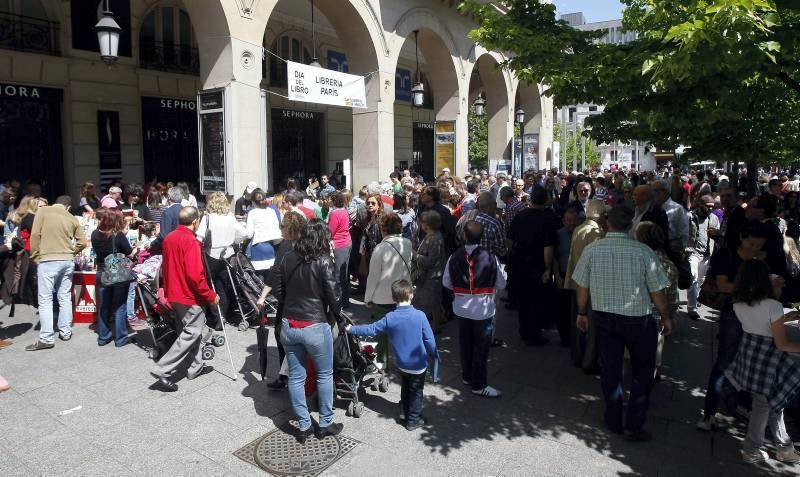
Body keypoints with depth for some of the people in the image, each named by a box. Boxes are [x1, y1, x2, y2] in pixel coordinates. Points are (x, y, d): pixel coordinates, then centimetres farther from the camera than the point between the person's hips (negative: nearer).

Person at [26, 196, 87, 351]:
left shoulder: (43, 211, 0)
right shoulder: (72, 219, 8)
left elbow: (35, 235, -5)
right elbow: (82, 242, 7)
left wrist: (35, 256, 4)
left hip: (48, 261, -3)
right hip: (67, 261, 4)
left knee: (45, 299, -1)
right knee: (65, 298, 11)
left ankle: (46, 339, -2)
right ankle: (65, 332, 17)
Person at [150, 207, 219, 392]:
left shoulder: (169, 238, 6)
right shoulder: (191, 241, -20)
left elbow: (165, 267, 15)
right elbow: (195, 275, -25)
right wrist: (211, 295, -16)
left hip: (174, 294, 9)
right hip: (190, 296, -9)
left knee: (194, 330, 18)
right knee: (191, 333, -1)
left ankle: (196, 367, 25)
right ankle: (162, 370, -4)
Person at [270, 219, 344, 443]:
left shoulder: (288, 258, 0)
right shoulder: (324, 262, -14)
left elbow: (277, 290, 6)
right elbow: (333, 296, -12)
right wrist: (336, 313, 8)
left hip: (288, 325, 5)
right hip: (315, 326, -4)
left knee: (296, 377, 14)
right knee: (324, 375, 15)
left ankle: (303, 426, 25)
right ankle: (325, 424, 26)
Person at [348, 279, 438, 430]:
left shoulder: (389, 318, -13)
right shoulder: (419, 316, -20)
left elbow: (371, 329, -5)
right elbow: (429, 339, -13)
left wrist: (352, 329, 9)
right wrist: (434, 355, 4)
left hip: (402, 365, 3)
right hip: (419, 364, -3)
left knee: (405, 389, 26)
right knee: (416, 392, 15)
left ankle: (404, 414, 37)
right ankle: (413, 420, 25)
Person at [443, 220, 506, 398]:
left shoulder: (454, 257, -10)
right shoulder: (490, 258, -18)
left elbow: (446, 282, 1)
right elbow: (501, 284, -8)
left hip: (461, 308, 4)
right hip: (483, 309, -4)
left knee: (465, 343, 20)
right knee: (481, 346, 9)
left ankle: (467, 376, 38)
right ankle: (479, 385, 20)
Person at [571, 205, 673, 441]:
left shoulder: (592, 249, -10)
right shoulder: (643, 252, -17)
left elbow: (582, 287, -1)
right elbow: (657, 291, -10)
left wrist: (582, 313, 14)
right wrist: (666, 317, 6)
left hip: (604, 317, 3)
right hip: (638, 319, -2)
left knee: (610, 369, 15)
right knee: (643, 371, 16)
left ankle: (614, 421, 28)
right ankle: (634, 426, 17)